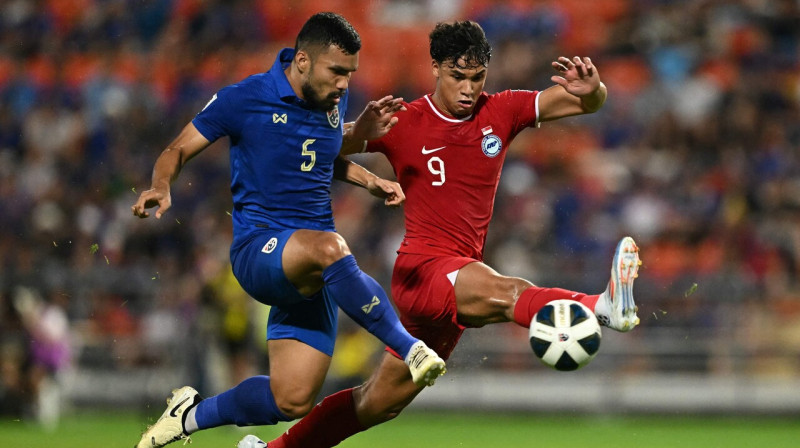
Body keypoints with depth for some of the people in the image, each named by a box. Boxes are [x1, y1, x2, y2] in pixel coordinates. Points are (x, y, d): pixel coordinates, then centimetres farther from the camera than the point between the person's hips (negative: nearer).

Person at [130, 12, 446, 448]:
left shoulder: (334, 102, 8)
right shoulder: (245, 99, -9)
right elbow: (179, 149, 0)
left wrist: (369, 180, 11)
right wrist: (162, 187, -22)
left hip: (312, 272, 6)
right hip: (257, 252, -6)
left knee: (292, 402, -2)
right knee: (328, 247, -41)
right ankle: (408, 347, -31)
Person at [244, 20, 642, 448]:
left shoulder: (500, 113, 7)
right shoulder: (404, 124, -3)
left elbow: (588, 103, 4)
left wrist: (591, 88, -21)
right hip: (422, 268, -6)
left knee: (378, 402, 14)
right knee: (506, 292, -36)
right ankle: (603, 306, -66)